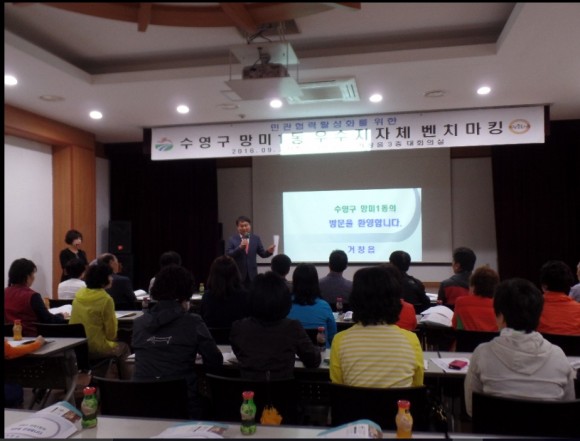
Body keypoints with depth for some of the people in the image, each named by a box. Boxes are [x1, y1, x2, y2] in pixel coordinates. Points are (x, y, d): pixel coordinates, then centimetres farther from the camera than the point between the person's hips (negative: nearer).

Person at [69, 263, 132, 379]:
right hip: (96, 348, -6)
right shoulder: (106, 299, -17)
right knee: (123, 347, 23)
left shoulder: (78, 295, 2)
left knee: (116, 345, 30)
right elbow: (111, 333, -11)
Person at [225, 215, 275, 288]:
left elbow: (262, 253, 5)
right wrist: (240, 247, -22)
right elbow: (228, 255, -9)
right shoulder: (232, 240, 0)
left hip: (252, 275, 2)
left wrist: (268, 251, -17)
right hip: (238, 275, -2)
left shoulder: (256, 238, 6)